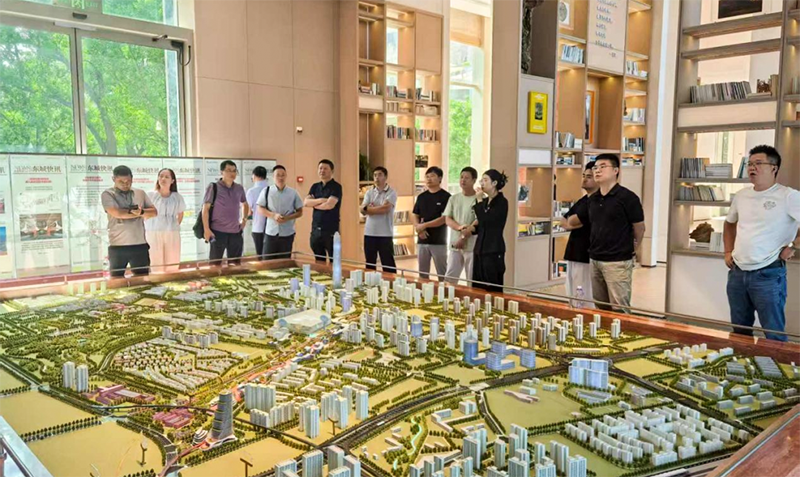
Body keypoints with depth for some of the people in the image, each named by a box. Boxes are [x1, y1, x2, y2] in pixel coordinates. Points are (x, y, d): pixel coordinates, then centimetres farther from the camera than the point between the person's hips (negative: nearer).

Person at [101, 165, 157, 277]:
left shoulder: (140, 193, 11)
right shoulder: (107, 194, -1)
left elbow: (154, 212, 7)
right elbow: (117, 213, -16)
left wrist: (141, 211, -13)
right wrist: (137, 213, -7)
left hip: (140, 244, 3)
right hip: (117, 246, -3)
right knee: (117, 279, 8)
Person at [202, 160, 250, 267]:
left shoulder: (239, 188, 8)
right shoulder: (213, 187, -6)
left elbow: (245, 204, 26)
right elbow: (205, 208, -7)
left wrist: (244, 219, 13)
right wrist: (206, 229, -12)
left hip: (236, 232, 4)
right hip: (218, 231, -4)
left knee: (235, 263, 10)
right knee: (215, 263, 1)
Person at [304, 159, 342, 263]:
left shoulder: (336, 187, -6)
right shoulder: (315, 186, 13)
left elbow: (330, 205, -18)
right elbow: (306, 202, 1)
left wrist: (314, 204, -3)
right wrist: (320, 200, -14)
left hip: (331, 230, -6)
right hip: (316, 229, 6)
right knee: (319, 261, 13)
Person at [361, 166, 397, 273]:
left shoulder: (391, 193, -4)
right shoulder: (369, 192, 11)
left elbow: (386, 208, -18)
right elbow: (363, 210, -1)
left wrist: (369, 208, -5)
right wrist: (379, 208, -16)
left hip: (385, 234, -5)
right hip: (369, 233, 5)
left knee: (388, 265, 0)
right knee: (369, 264, 12)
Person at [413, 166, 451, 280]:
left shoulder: (446, 196, -5)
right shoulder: (421, 197, 12)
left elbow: (444, 218, -12)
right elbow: (414, 215, 11)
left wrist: (425, 225, -13)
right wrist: (418, 228, -9)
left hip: (438, 242, -5)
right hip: (422, 241, 5)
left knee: (442, 274, 0)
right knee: (422, 273, 11)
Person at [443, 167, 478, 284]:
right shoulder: (453, 199, 11)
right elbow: (447, 220, 3)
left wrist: (464, 238, -17)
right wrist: (460, 227, -16)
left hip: (472, 246, -5)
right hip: (455, 245, 5)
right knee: (449, 278, 6)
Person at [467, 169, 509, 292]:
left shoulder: (502, 202, -10)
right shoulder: (485, 201, 12)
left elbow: (485, 220, -21)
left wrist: (479, 202, -12)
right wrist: (472, 228, 0)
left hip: (494, 250, -8)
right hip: (480, 248, 8)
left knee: (493, 289, -3)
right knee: (478, 288, 9)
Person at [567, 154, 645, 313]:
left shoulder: (627, 197, -10)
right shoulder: (593, 199, 9)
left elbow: (639, 226, -3)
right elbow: (576, 220, 23)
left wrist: (635, 249, 6)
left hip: (618, 262, -7)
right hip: (595, 260, 7)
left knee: (619, 309, -4)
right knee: (601, 308, 17)